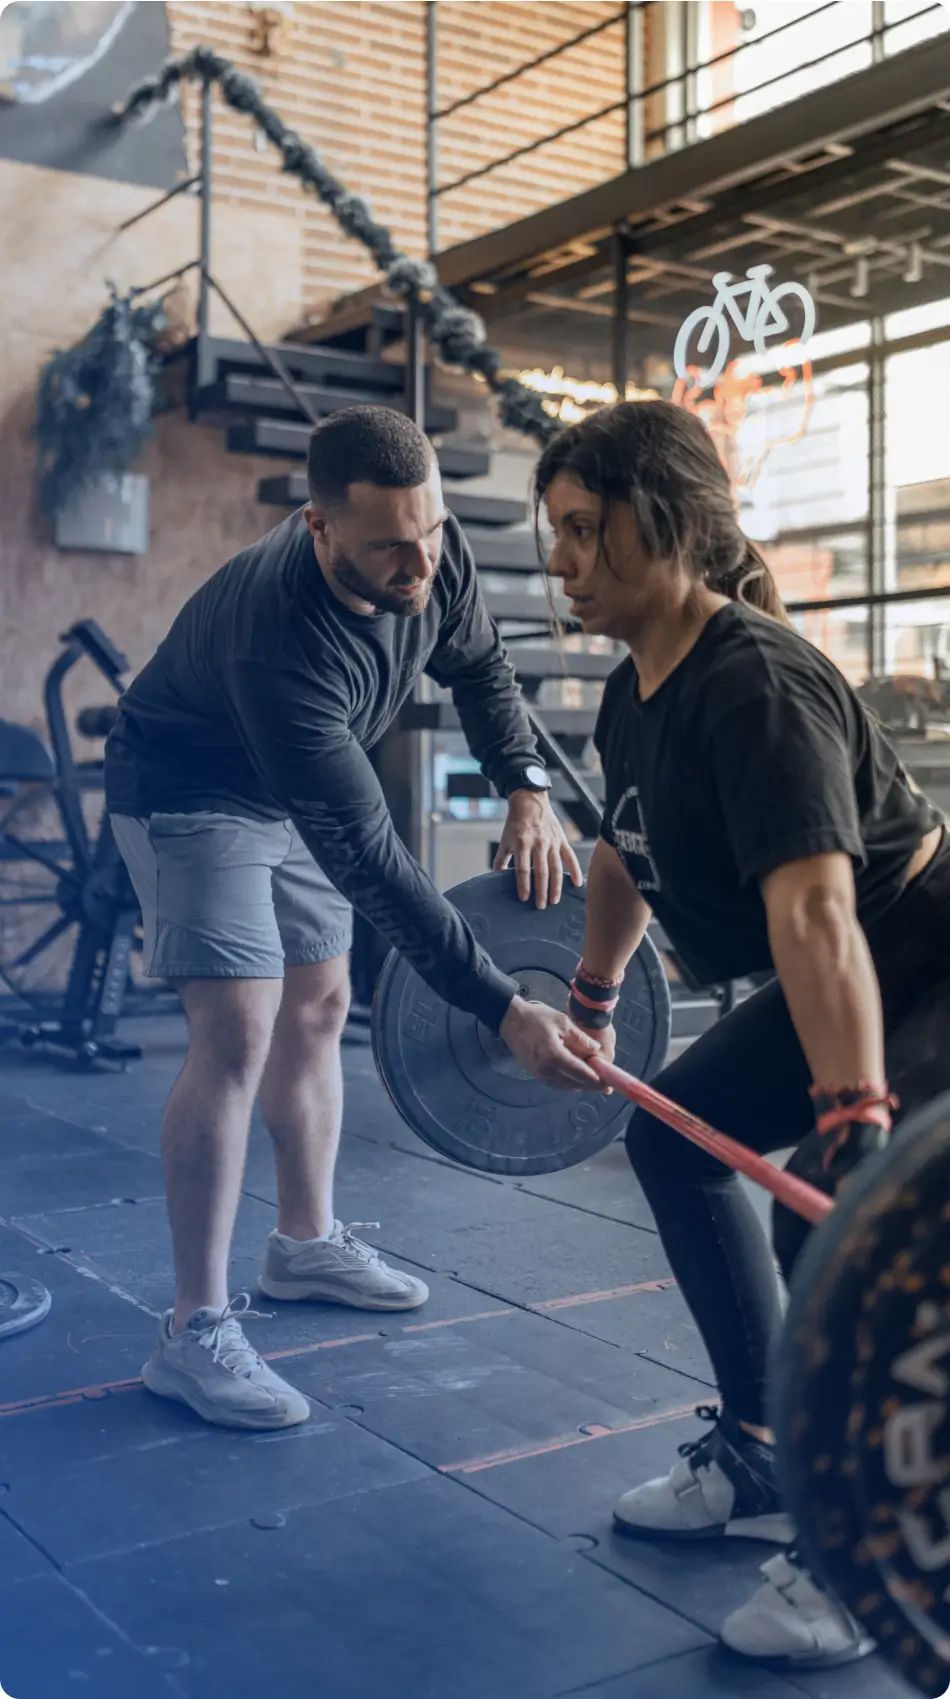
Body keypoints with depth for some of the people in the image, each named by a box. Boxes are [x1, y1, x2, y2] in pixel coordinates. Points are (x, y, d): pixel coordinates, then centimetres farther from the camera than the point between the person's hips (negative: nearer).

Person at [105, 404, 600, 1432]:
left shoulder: (435, 559, -21)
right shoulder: (280, 640, -41)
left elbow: (477, 668, 3)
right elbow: (367, 859, -42)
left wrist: (526, 789, -13)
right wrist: (504, 1012, -44)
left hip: (299, 783, 8)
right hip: (191, 793, -8)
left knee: (318, 1006, 12)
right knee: (237, 1031, -19)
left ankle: (305, 1243, 30)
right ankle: (194, 1332, -11)